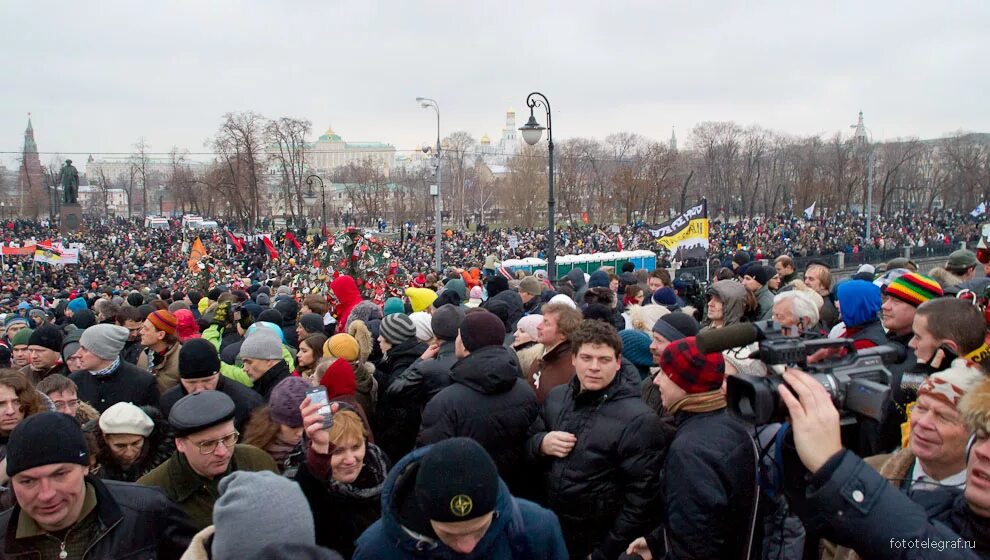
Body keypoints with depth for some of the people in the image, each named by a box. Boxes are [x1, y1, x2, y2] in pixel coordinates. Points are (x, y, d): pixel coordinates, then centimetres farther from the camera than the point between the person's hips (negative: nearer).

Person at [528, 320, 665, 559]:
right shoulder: (556, 396, -1)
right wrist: (541, 444, -12)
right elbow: (527, 444, 10)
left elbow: (641, 497, -18)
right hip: (550, 529, 5)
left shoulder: (638, 420, -19)